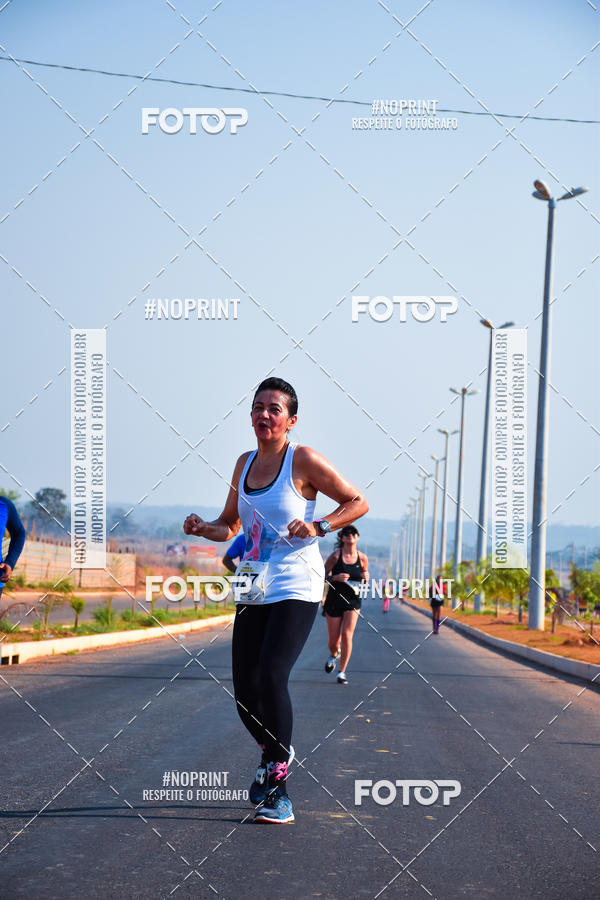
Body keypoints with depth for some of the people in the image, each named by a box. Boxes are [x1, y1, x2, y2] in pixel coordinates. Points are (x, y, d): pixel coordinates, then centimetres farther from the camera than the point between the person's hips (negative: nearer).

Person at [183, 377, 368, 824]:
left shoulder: (303, 460, -6)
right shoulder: (245, 463, 12)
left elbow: (358, 502, -1)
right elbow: (229, 526, 22)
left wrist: (317, 527, -16)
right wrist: (202, 528, 1)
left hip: (295, 588, -6)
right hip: (254, 590, 6)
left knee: (272, 674, -22)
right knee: (245, 691, 5)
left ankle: (279, 790, -14)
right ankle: (272, 753, 35)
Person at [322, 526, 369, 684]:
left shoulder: (362, 558, 0)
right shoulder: (335, 556, -8)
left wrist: (366, 578, -6)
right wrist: (335, 577, -22)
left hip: (353, 601, 1)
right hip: (334, 600, -1)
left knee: (347, 634, -16)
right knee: (333, 641, 5)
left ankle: (342, 672, -4)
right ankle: (334, 655, 44)